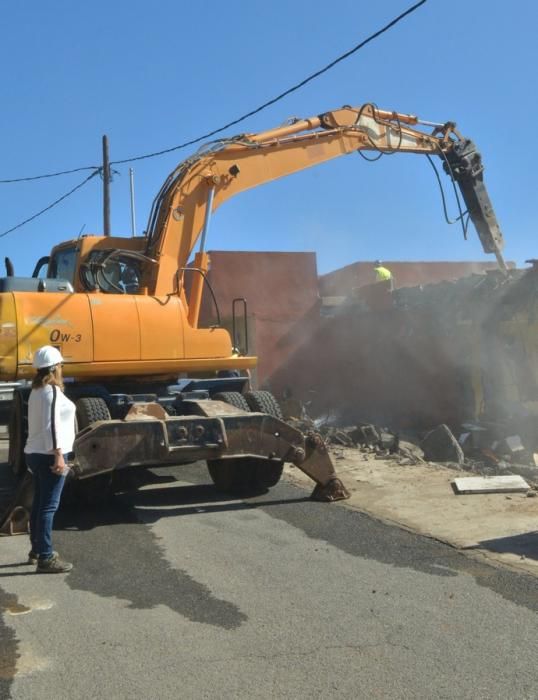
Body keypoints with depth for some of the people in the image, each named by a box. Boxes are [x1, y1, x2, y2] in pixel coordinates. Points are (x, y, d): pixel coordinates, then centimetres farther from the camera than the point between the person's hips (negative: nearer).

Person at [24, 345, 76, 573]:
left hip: (34, 453, 9)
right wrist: (58, 455, -26)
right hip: (49, 455, -9)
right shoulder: (52, 391, -15)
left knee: (39, 503, 17)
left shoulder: (36, 391, 12)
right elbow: (52, 425, -23)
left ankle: (36, 550, 28)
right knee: (49, 505, -7)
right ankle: (45, 558, -5)